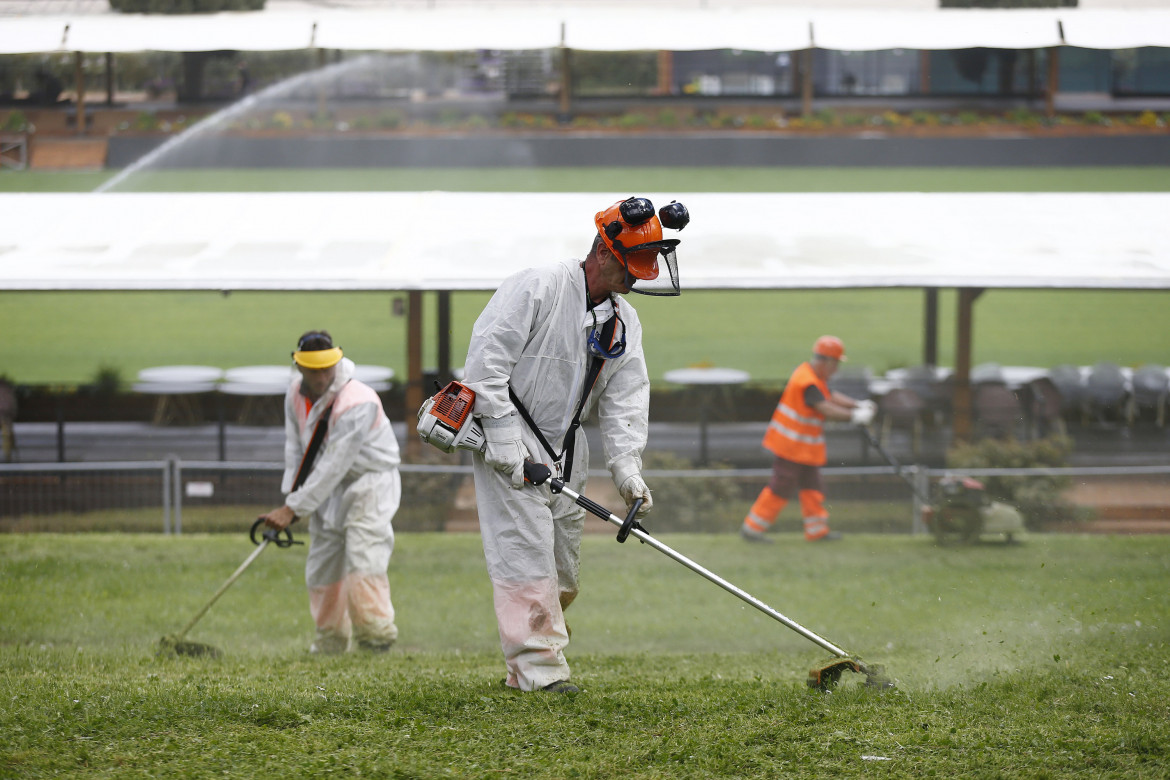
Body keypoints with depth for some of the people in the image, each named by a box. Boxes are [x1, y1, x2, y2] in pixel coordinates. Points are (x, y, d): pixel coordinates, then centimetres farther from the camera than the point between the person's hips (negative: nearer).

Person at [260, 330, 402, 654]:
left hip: (369, 481, -7)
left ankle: (375, 637, -21)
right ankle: (331, 643, 23)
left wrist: (294, 508, -30)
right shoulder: (296, 393, -5)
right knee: (322, 566, 9)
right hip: (328, 490, 7)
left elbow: (333, 467, -31)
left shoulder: (357, 403, -30)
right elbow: (295, 445, 5)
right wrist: (290, 496, -8)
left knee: (363, 558, -23)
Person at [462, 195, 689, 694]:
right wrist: (502, 436, -22)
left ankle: (524, 671, 18)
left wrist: (626, 466, -11)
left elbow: (625, 399, 3)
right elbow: (488, 357, -19)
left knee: (562, 567, 8)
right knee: (526, 550, -13)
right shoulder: (537, 288, -15)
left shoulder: (625, 322, 8)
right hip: (508, 442, -8)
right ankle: (539, 668, -13)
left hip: (564, 448, 8)